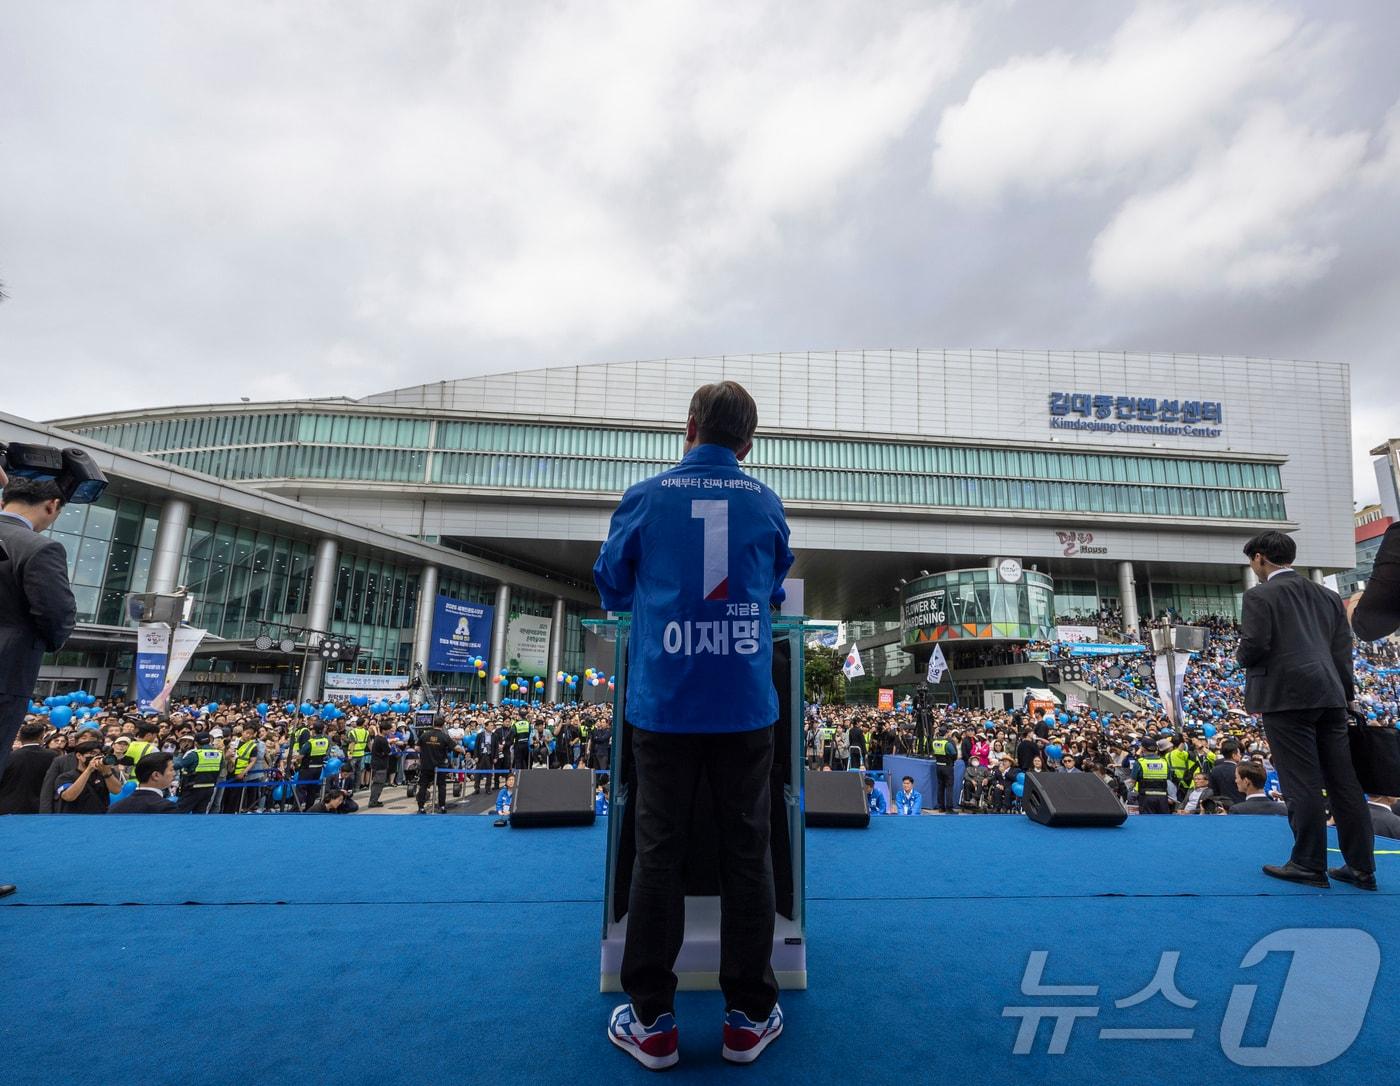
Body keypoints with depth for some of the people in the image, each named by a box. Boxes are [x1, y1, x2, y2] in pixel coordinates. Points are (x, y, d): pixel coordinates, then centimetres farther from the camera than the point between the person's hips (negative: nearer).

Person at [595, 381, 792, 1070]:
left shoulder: (645, 498, 0)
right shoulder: (767, 504, 5)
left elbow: (611, 587, 12)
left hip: (664, 706, -1)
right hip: (745, 708, 2)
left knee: (658, 854, 9)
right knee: (747, 855, 11)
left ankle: (651, 1022, 21)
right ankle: (749, 1018, 25)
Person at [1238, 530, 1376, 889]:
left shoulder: (1260, 595, -6)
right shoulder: (1328, 596, 17)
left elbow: (1253, 646, -15)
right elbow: (1343, 651, 16)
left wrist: (1240, 656, 7)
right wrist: (1346, 697, 20)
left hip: (1286, 697, -7)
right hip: (1329, 696, 7)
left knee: (1302, 783, -2)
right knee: (1343, 781, 10)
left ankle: (1309, 865, 5)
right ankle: (1360, 867, 16)